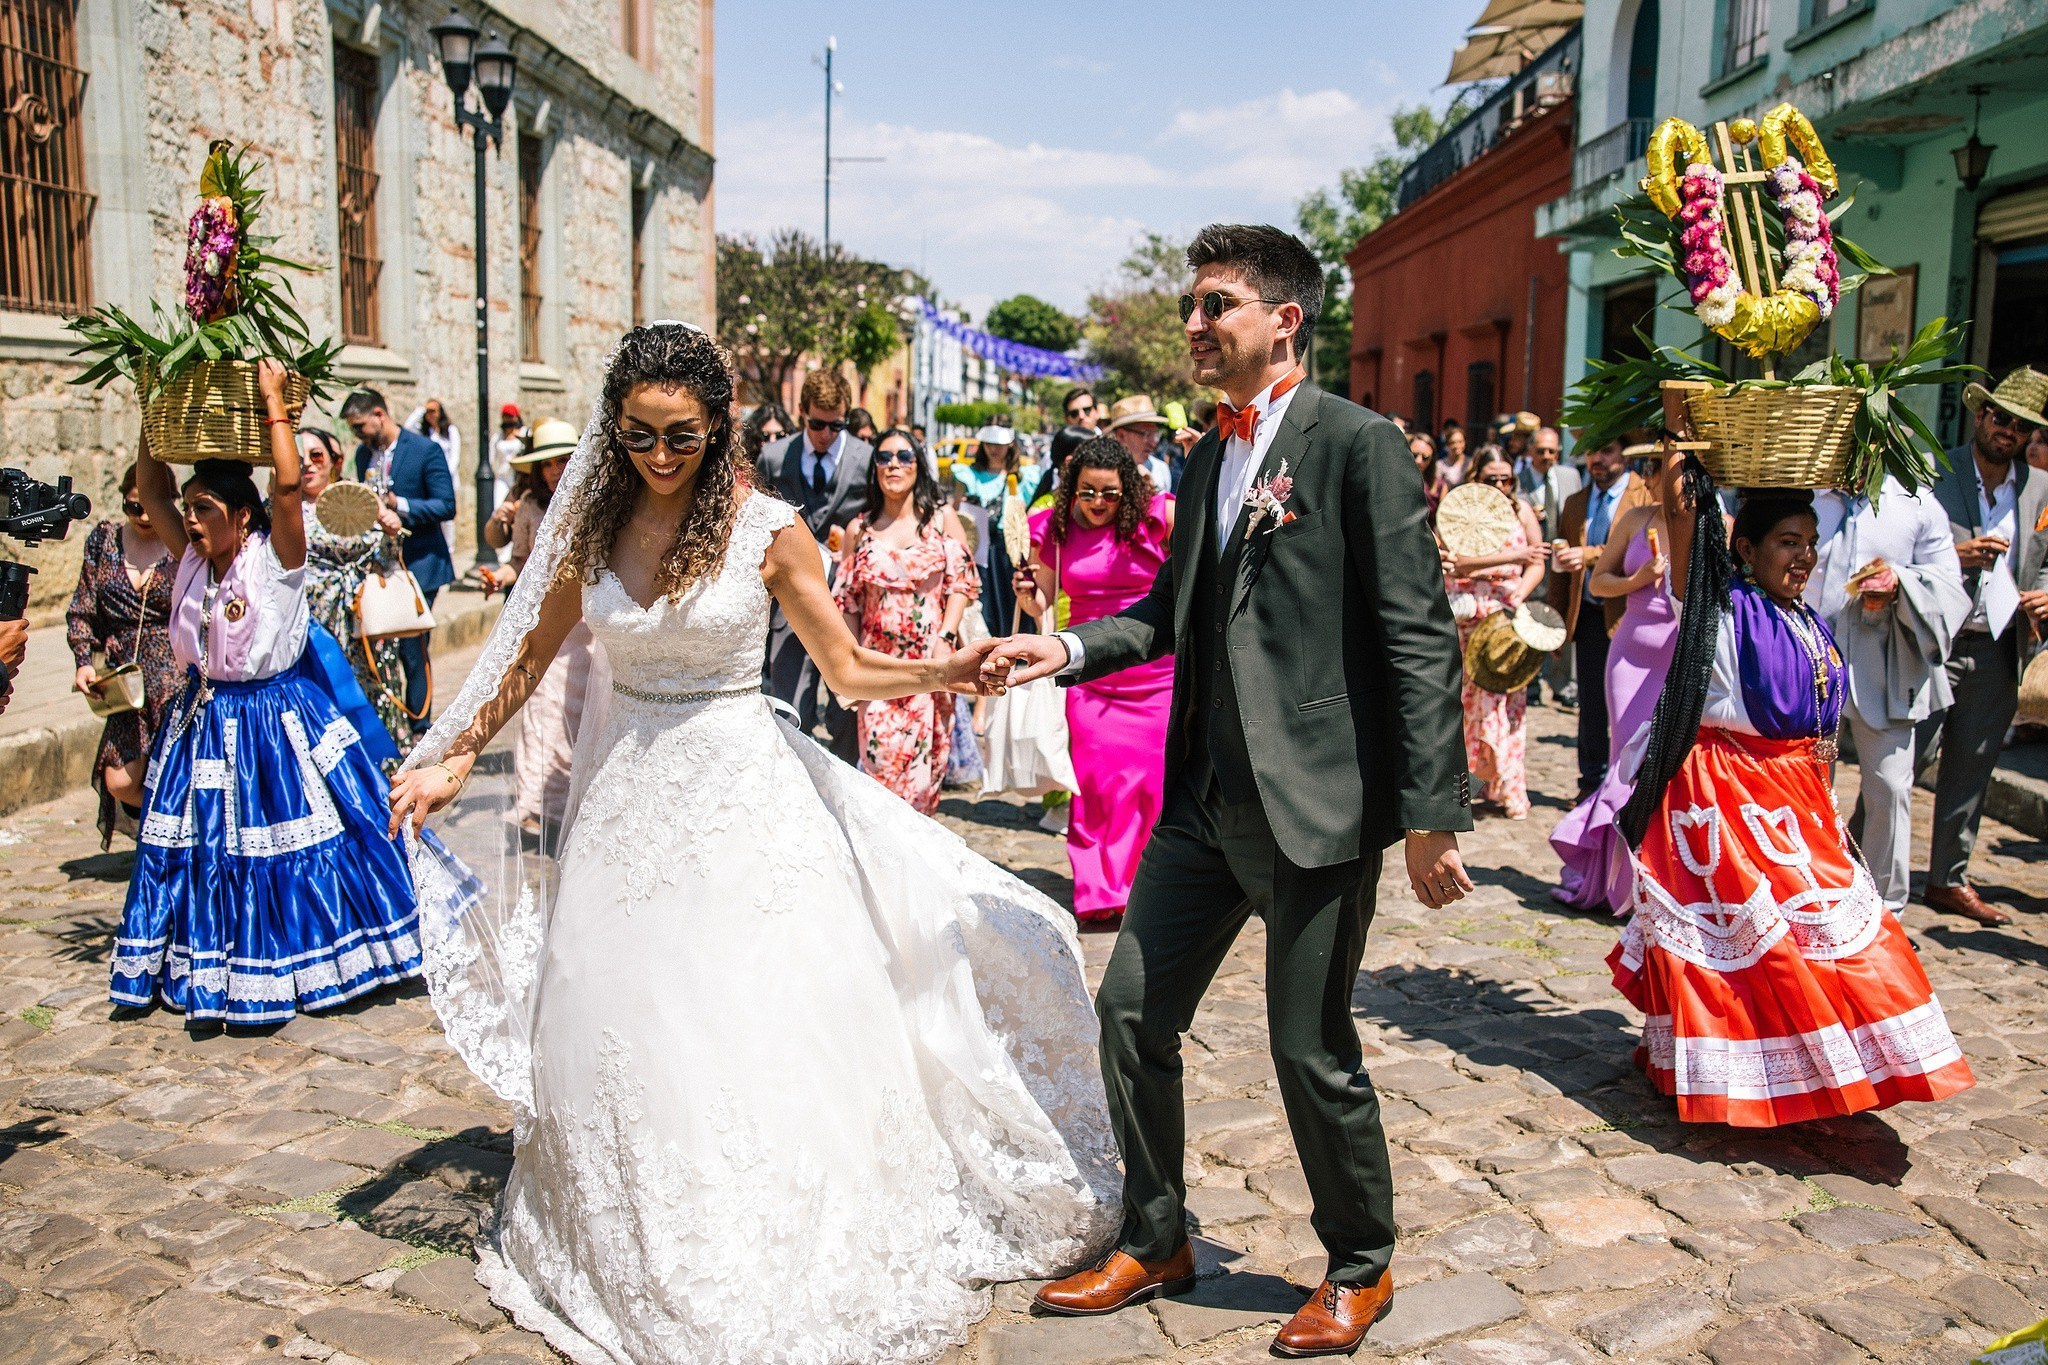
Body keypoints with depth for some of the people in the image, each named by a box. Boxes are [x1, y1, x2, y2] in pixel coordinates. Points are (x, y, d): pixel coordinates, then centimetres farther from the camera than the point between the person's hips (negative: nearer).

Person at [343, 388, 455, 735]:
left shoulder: (425, 450, -8)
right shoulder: (364, 454, 11)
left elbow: (446, 507, -12)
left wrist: (398, 504, -22)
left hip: (418, 564, -6)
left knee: (413, 649, -3)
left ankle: (417, 726, 9)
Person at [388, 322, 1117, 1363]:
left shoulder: (768, 531, -7)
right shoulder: (593, 527, 2)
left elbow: (847, 669, -2)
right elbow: (530, 656, 15)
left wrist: (944, 671, -18)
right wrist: (453, 759, 16)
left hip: (742, 797, -3)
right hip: (628, 799, 3)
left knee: (756, 1030, 0)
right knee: (623, 1033, 9)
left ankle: (781, 1266, 18)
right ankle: (633, 1266, 29)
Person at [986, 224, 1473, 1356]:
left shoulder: (1358, 445, -9)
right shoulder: (1209, 457, 14)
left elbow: (1420, 640, -13)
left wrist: (1432, 814, -16)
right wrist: (1068, 650, 2)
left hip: (1316, 799, -7)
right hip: (1206, 797, 8)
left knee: (1310, 1047, 4)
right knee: (1132, 1010, 11)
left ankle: (1359, 1270, 29)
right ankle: (1153, 1244, 31)